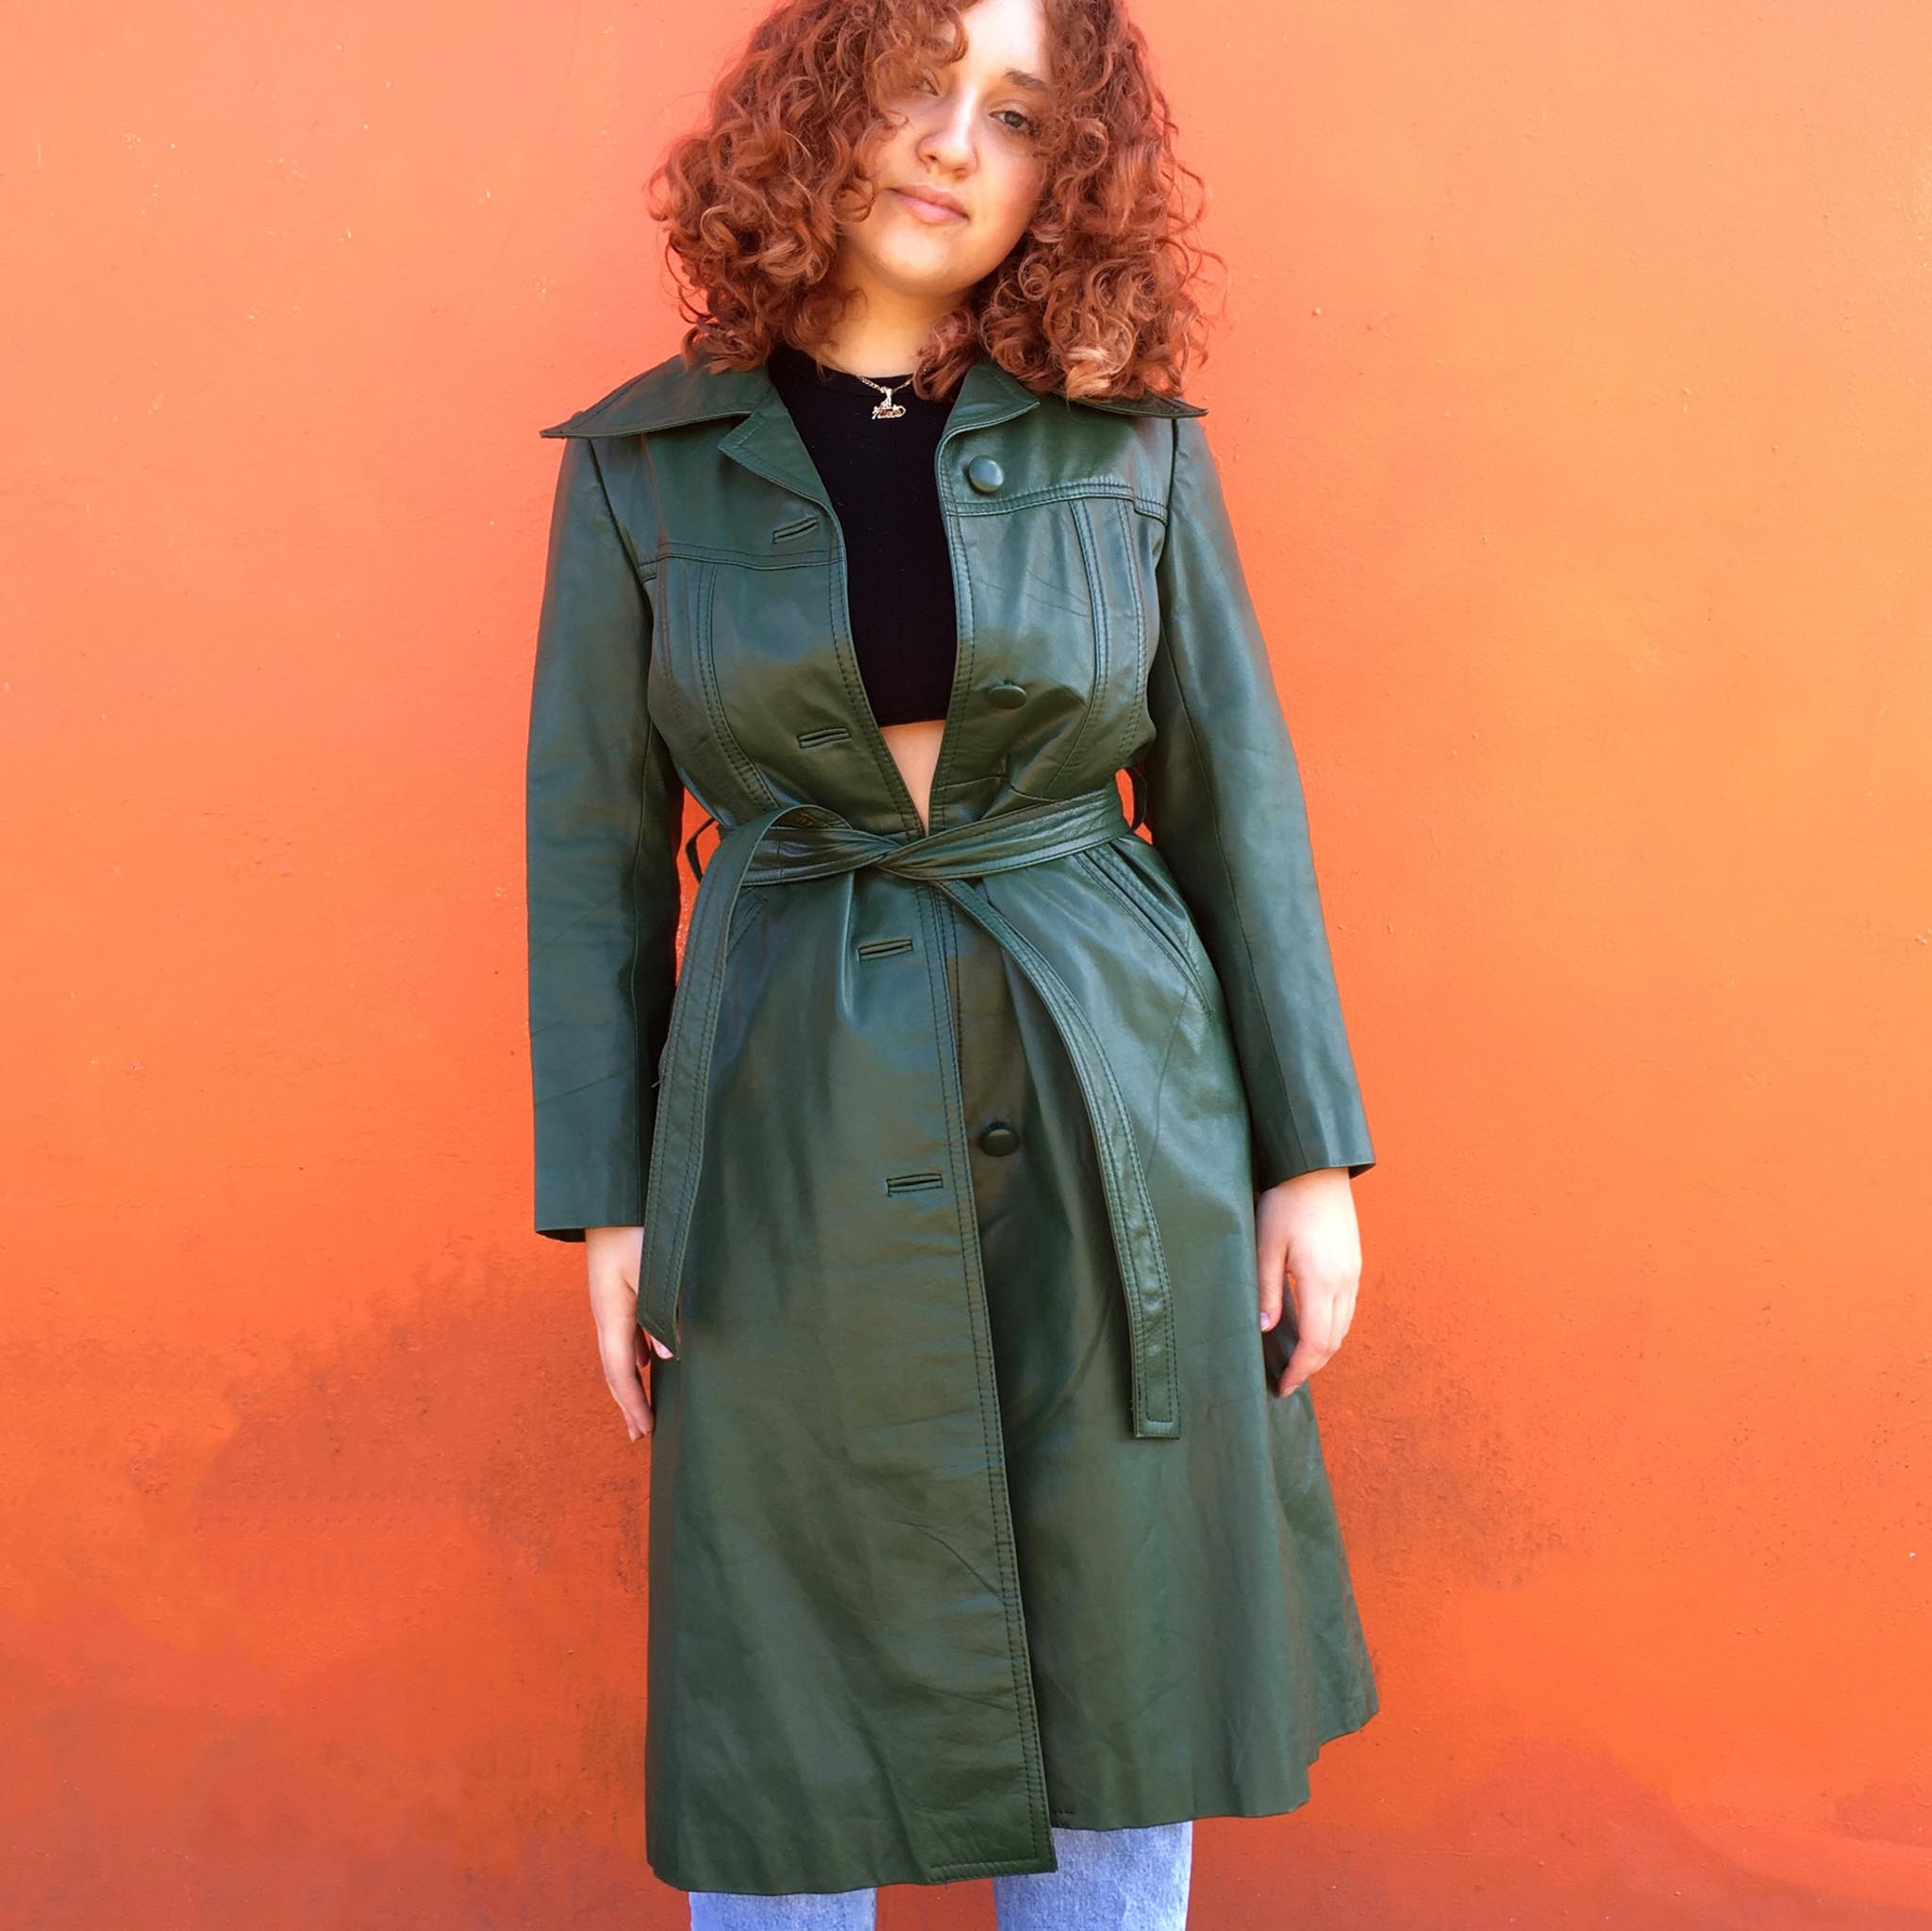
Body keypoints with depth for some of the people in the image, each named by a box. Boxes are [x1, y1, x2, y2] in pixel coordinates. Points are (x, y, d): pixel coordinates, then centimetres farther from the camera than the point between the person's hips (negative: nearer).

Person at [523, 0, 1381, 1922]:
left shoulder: (1131, 439, 1)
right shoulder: (642, 462, 1)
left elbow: (1232, 800, 4)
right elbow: (594, 842, 4)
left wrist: (1310, 1155, 2)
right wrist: (605, 1197, 2)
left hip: (1111, 1131, 1)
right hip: (798, 1146, 0)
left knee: (1121, 1679, 13)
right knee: (787, 1732, 10)